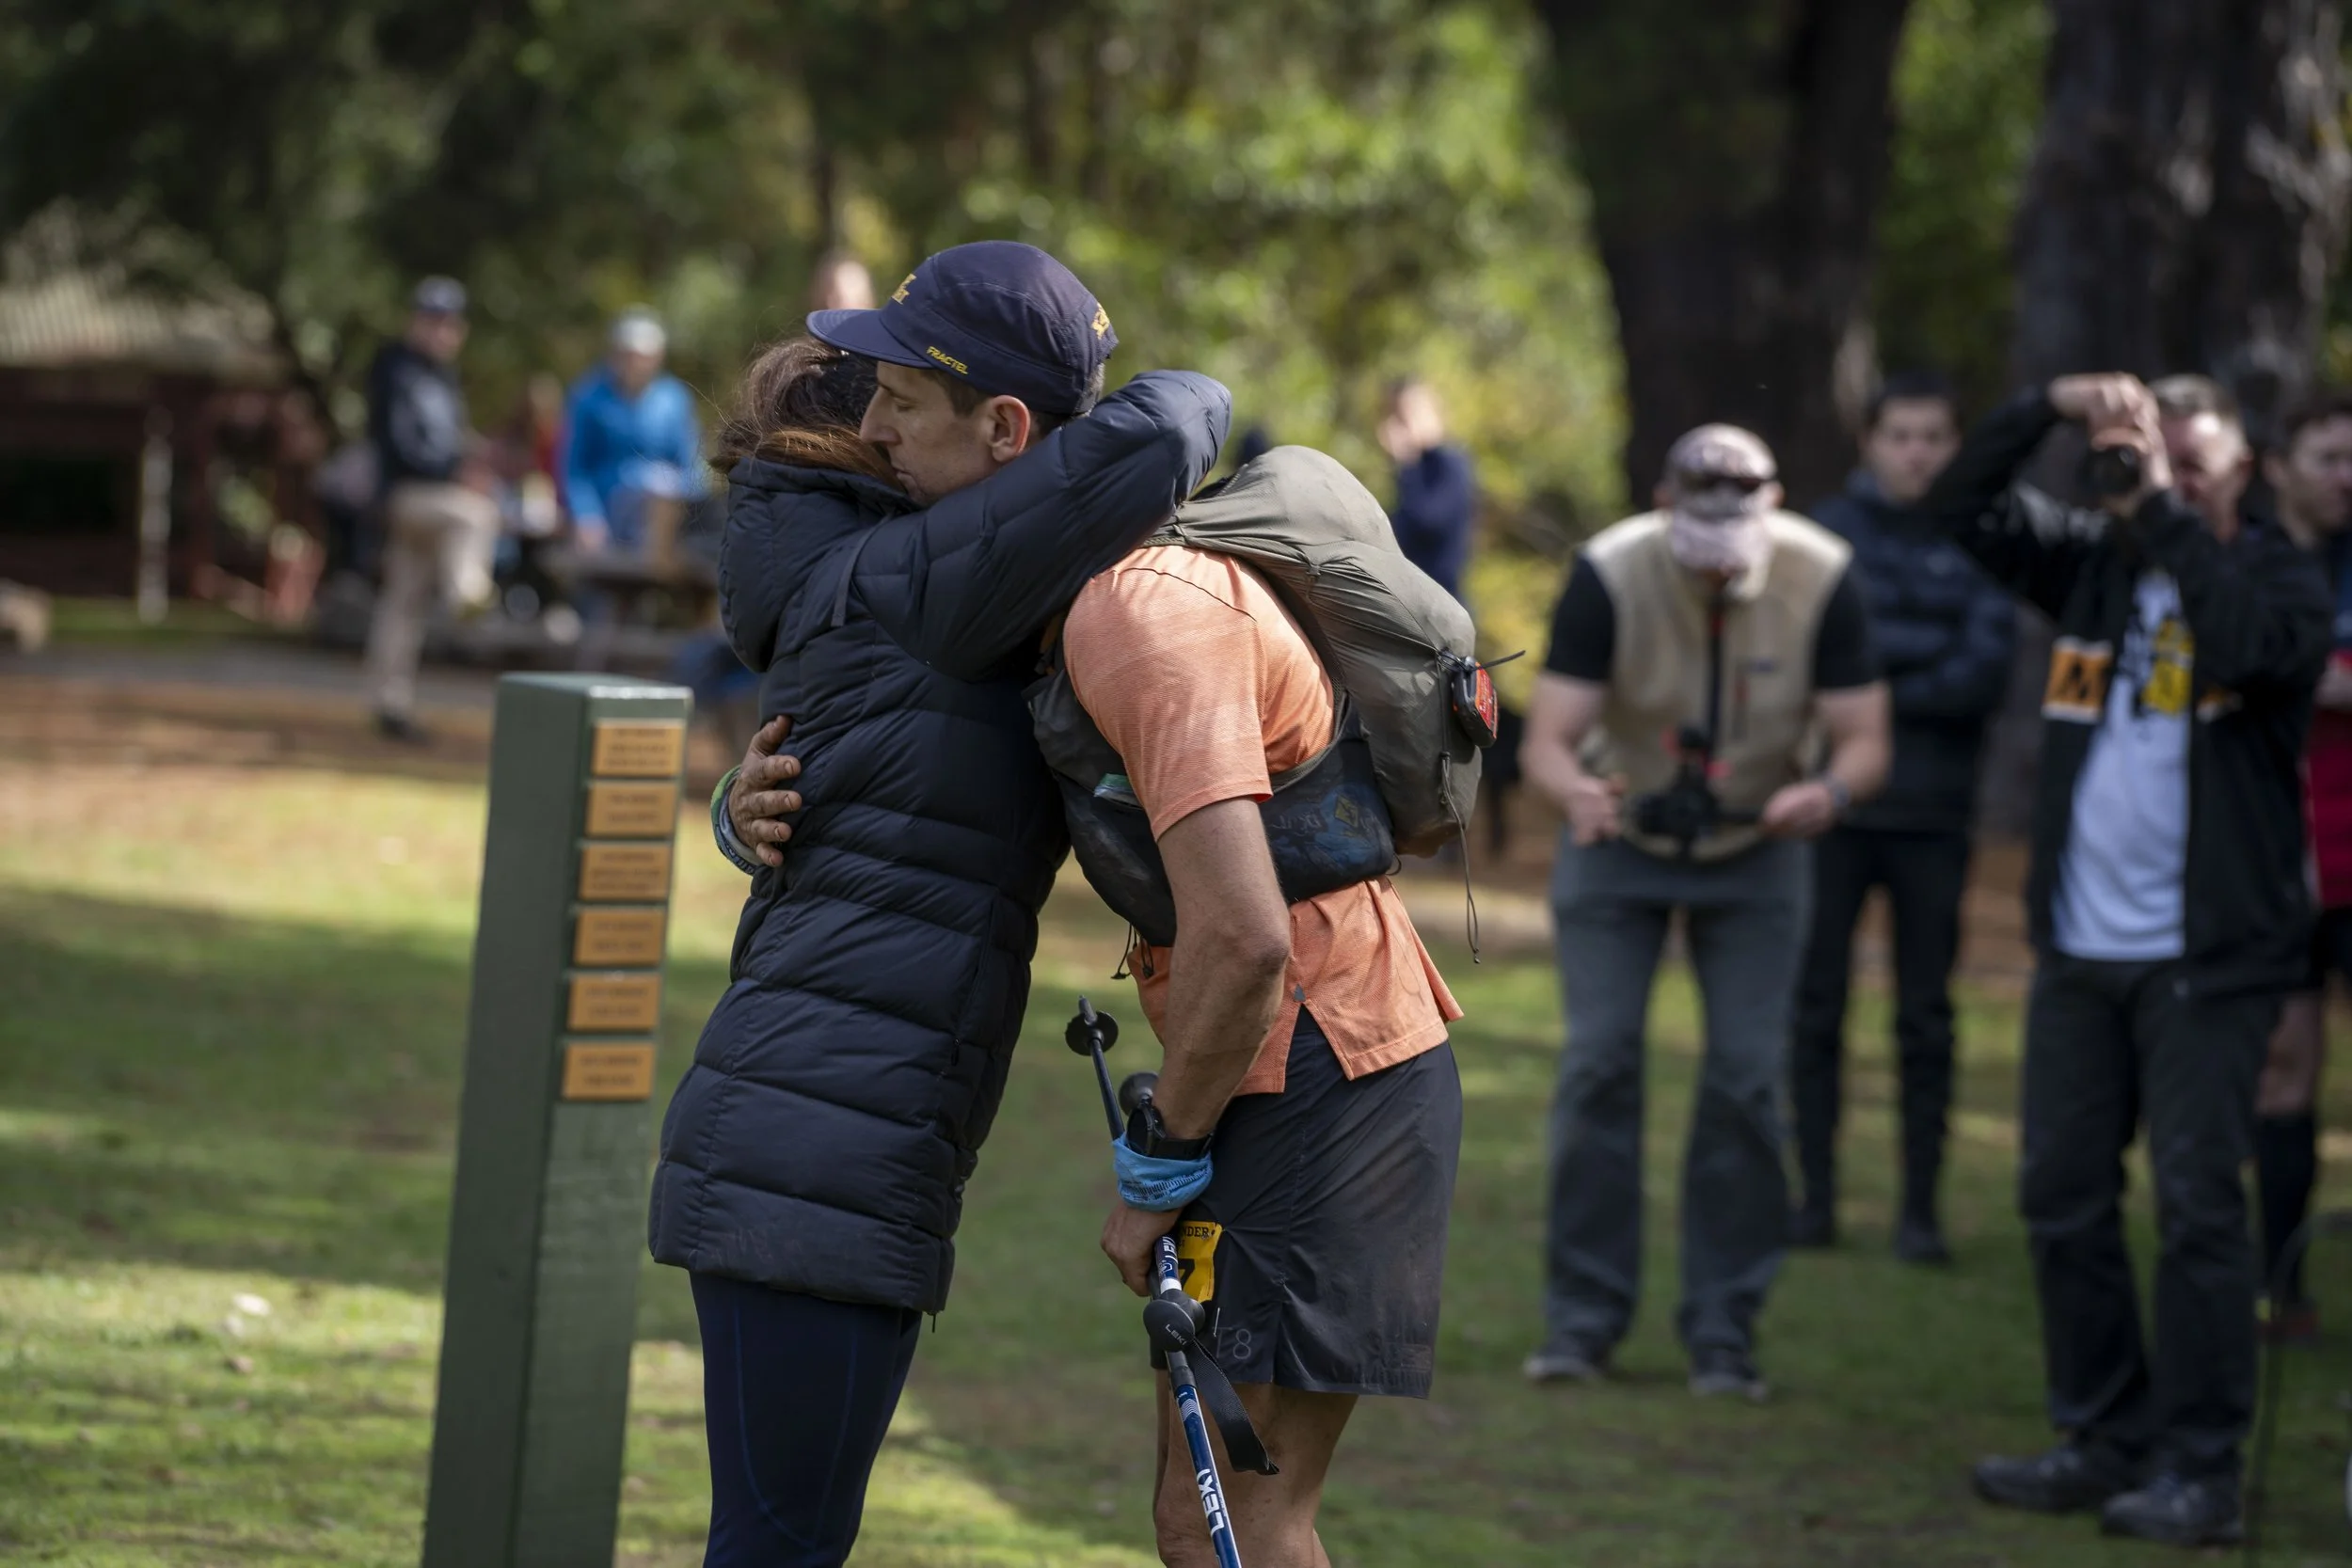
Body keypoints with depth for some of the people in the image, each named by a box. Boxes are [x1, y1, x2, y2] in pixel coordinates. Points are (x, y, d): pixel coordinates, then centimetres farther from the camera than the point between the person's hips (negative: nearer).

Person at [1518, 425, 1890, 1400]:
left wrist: (1829, 792, -42)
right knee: (1599, 1064, -7)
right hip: (1621, 840, -1)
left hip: (1755, 847, 1)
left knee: (1747, 1079, -5)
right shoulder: (1609, 576, -25)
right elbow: (1546, 740, -27)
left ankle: (1724, 1330, 5)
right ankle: (1582, 1319, 3)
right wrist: (1576, 790, -50)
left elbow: (1865, 741, -18)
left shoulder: (1820, 580, -22)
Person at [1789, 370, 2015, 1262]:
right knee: (1816, 1005, 2)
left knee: (1926, 1019, 2)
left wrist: (1880, 690, -11)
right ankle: (1816, 1195, 10)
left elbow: (1985, 676, -7)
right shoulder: (1830, 530, 4)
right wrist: (1930, 649, -10)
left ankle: (1921, 1207, 7)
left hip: (1932, 816, 0)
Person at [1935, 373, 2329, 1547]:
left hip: (2208, 959, -6)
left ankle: (2198, 1470, -2)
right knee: (2061, 1197, 8)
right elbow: (1962, 507, 9)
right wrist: (2051, 407, -5)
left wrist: (2162, 509, -20)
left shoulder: (2277, 577, -3)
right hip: (2079, 948, 6)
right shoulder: (2095, 564, 11)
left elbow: (2259, 644, -25)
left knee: (2196, 1205, -7)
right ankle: (2106, 1441, 19)